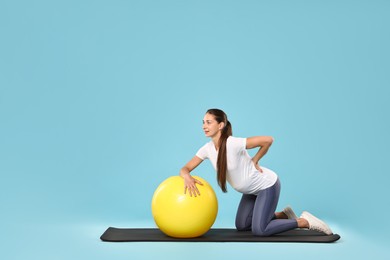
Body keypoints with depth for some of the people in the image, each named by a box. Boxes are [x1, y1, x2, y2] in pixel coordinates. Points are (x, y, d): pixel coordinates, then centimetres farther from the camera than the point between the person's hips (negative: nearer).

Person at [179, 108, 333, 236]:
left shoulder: (233, 144, -30)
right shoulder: (207, 149, -9)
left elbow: (268, 140, -29)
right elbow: (185, 169, -8)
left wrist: (254, 161, -16)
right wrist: (188, 177, -32)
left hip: (267, 185, -8)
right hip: (252, 190, 8)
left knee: (259, 230, -11)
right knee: (241, 226, 14)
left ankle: (305, 221, 4)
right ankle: (284, 215, 25)